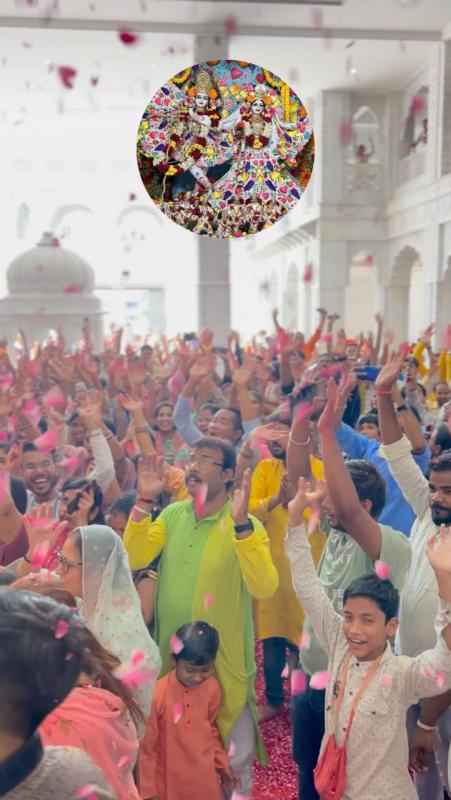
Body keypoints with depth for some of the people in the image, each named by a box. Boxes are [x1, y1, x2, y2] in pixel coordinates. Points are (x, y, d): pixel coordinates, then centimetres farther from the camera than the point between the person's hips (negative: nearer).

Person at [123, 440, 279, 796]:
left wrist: (241, 524, -39)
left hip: (223, 656, -4)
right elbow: (133, 559, -9)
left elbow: (264, 588, -29)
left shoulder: (247, 526, -15)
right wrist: (144, 502, -18)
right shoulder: (172, 515, 0)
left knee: (234, 754, 12)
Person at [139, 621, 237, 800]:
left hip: (206, 778, 3)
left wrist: (222, 763, 16)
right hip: (170, 781, -3)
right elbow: (146, 747, -11)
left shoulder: (213, 688, -9)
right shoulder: (157, 694, -22)